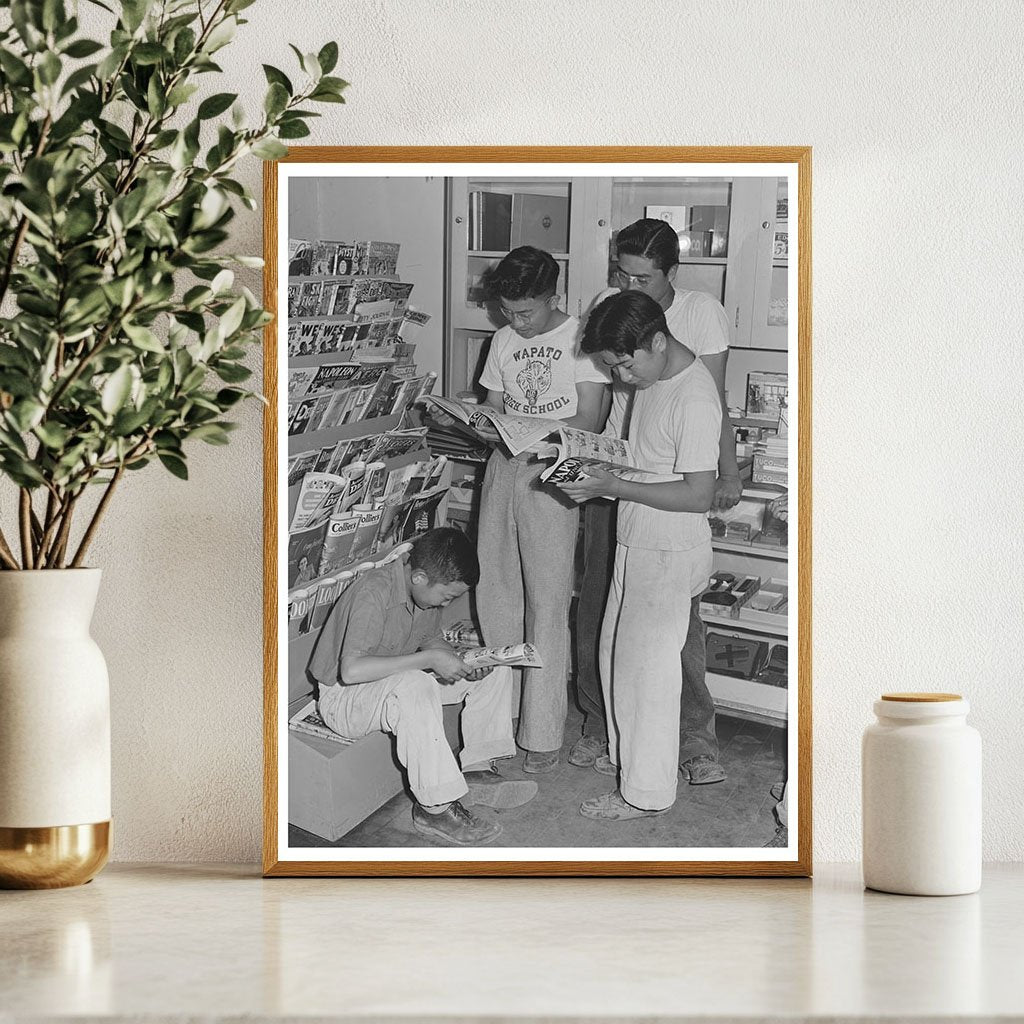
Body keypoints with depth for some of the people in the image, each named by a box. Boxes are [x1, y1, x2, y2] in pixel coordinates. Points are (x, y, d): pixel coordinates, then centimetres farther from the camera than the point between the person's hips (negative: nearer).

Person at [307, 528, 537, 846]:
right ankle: (435, 807, -32)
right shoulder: (374, 592, -30)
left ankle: (477, 770, 1)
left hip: (403, 685, 9)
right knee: (414, 685, -40)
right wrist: (429, 659, -35)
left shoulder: (426, 589, -5)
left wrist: (463, 663, -10)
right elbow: (351, 669, -40)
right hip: (343, 697, -9)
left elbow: (431, 641, 13)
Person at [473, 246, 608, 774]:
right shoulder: (503, 340, 13)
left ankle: (544, 735, -3)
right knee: (494, 596, 7)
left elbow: (588, 421, -9)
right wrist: (484, 426, -6)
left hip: (550, 476, -6)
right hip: (504, 468, 6)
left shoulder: (582, 339, -5)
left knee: (547, 605, -6)